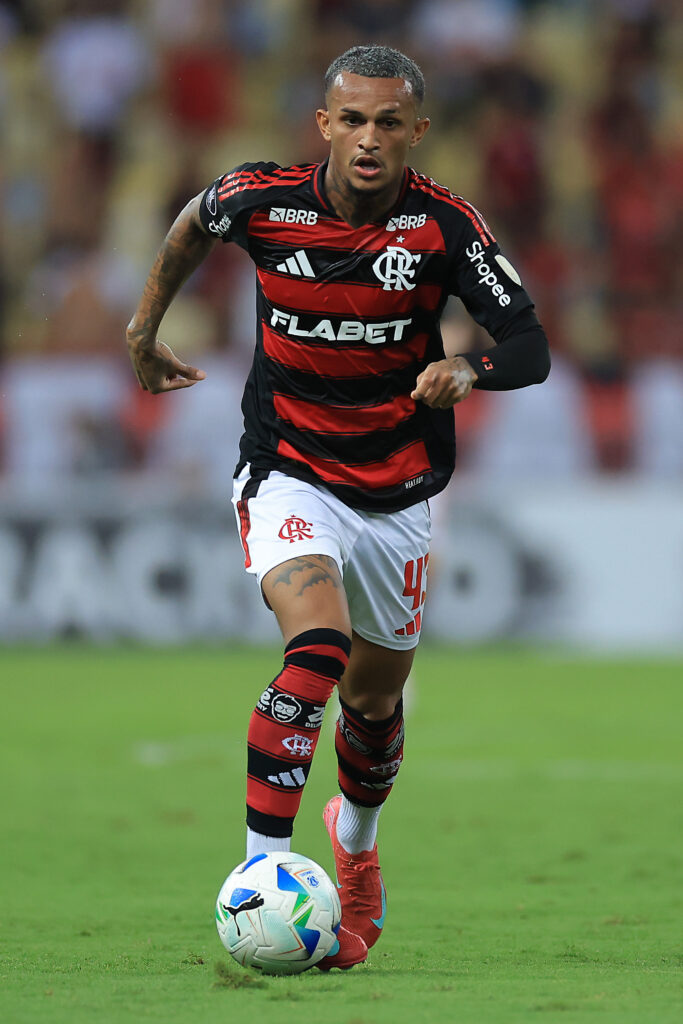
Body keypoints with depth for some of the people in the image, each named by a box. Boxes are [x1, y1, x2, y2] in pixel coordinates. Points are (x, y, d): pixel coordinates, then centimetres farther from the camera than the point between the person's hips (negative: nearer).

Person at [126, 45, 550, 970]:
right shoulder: (263, 201, -12)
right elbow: (195, 223, 12)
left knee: (375, 699, 15)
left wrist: (466, 368, -37)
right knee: (319, 649, -28)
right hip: (289, 473, -2)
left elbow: (530, 347, -15)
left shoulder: (444, 226, -14)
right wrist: (146, 328, 24)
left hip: (398, 493, 2)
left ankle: (357, 842, 48)